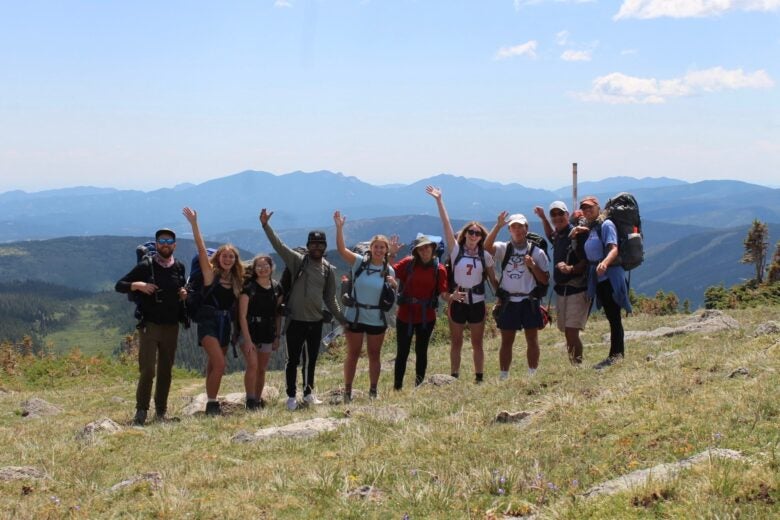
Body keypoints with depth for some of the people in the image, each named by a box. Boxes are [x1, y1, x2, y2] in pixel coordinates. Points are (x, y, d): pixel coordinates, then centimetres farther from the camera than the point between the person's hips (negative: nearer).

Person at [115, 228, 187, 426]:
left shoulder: (179, 268, 10)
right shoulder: (146, 266, -2)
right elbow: (119, 285, 0)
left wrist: (185, 293, 4)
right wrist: (138, 285, -18)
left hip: (171, 327, 4)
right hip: (150, 325, -4)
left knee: (166, 371, 7)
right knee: (147, 370, -12)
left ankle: (161, 412, 15)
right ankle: (141, 411, -6)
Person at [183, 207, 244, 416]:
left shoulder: (236, 280, 9)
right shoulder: (210, 273, -6)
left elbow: (237, 305, 12)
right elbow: (201, 249, -15)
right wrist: (194, 224, -20)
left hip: (226, 323, 6)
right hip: (209, 321, -6)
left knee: (213, 365, 14)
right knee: (219, 364, -19)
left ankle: (211, 403, 21)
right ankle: (212, 403, -12)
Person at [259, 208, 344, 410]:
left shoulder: (328, 269, 7)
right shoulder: (298, 261, -4)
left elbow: (330, 299, 13)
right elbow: (278, 245, -14)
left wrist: (343, 319, 10)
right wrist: (265, 225, -24)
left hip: (316, 321, 4)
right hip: (296, 320, -4)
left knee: (311, 360, 14)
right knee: (293, 360, 3)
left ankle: (308, 393, 28)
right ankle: (291, 396, 13)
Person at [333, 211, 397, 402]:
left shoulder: (389, 270, 1)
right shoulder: (359, 262, -7)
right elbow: (341, 249, -20)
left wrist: (394, 285, -12)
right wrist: (339, 227, -31)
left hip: (377, 319, 2)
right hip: (355, 316, -2)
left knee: (374, 355, 10)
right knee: (353, 354, 6)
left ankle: (373, 391, 22)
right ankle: (347, 390, 14)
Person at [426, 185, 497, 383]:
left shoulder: (485, 256, 3)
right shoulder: (456, 250, -2)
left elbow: (493, 279, 9)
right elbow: (446, 224, -8)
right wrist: (439, 201, -13)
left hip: (477, 302, 1)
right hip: (457, 302, -1)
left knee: (477, 343, 7)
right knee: (456, 342, 6)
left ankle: (479, 377, 12)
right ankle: (454, 378, 10)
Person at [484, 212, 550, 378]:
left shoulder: (537, 252, 3)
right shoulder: (504, 249, 5)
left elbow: (545, 280, 3)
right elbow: (487, 246, -17)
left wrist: (533, 266, -13)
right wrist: (498, 226, -24)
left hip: (529, 302, -1)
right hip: (508, 302, 1)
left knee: (532, 340, 2)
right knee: (506, 341, 5)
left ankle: (533, 375, 10)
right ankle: (503, 377, 10)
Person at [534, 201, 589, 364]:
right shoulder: (558, 236, 12)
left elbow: (586, 262, -18)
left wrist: (570, 269, -33)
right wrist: (543, 218, 30)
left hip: (577, 290, -8)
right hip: (561, 290, 8)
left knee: (572, 332, -15)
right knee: (567, 332, 11)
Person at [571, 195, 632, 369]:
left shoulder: (606, 224, -9)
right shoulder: (590, 228, 17)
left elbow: (614, 249, -22)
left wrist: (604, 263, -41)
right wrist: (576, 232, 5)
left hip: (610, 275, -9)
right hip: (598, 278, 9)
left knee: (614, 317, -9)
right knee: (611, 317, 12)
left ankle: (615, 355, -10)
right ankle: (617, 354, 18)